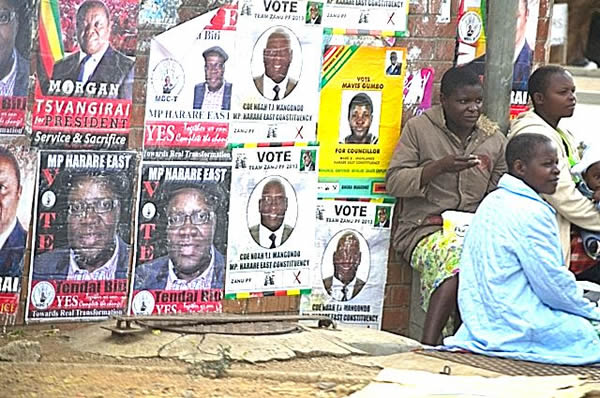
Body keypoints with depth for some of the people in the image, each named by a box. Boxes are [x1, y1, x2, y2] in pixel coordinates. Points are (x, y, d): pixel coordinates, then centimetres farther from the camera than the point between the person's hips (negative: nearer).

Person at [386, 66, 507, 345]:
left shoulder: (495, 140, 13)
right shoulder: (419, 128, 3)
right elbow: (394, 182, -2)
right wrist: (439, 167, -16)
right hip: (424, 229, -3)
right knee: (453, 259, -37)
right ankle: (428, 346, -38)